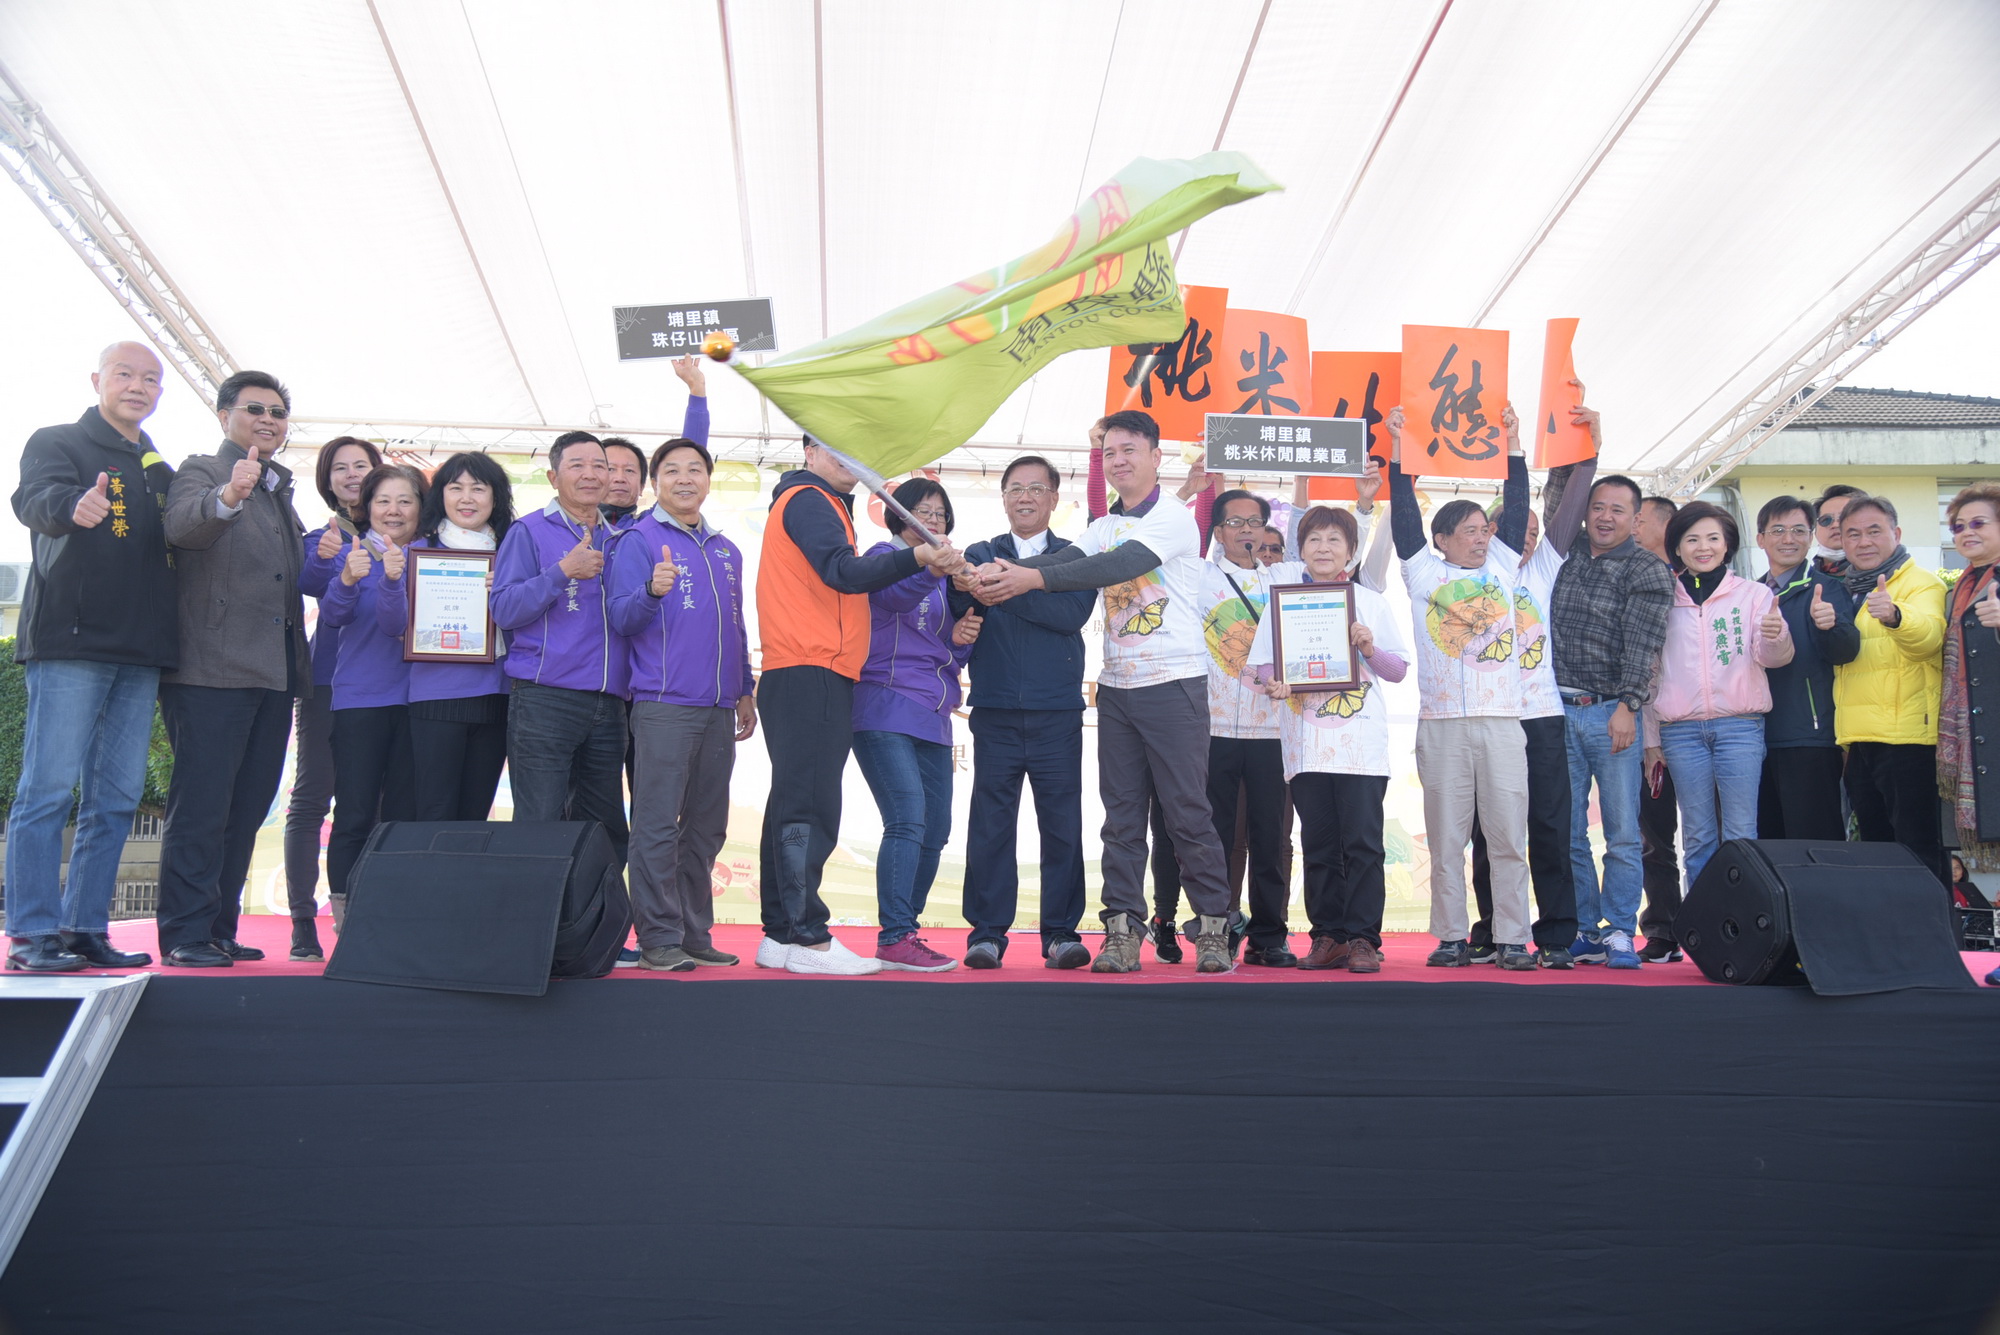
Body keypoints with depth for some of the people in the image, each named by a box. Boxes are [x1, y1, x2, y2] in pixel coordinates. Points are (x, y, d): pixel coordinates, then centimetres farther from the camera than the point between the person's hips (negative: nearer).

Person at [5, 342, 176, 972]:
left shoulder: (161, 473, 21)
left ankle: (86, 927, 11)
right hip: (69, 644, -6)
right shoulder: (58, 443, 3)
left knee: (116, 800, 5)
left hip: (140, 658, 6)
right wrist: (74, 506, -39)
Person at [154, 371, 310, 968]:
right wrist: (228, 497, -42)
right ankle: (185, 936, -1)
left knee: (246, 808, 10)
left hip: (274, 672, 7)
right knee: (201, 806, -6)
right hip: (213, 668, -7)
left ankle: (220, 930, 18)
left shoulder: (280, 491, 22)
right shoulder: (201, 471, 0)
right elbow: (183, 526, -22)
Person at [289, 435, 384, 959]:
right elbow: (309, 583, -12)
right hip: (329, 677, -1)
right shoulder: (321, 537, 8)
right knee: (311, 797, -3)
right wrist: (324, 559, -33)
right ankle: (303, 924, -1)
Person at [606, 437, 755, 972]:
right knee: (658, 827, -7)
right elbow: (621, 618, -10)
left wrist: (746, 691, 21)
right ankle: (658, 939, -2)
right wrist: (653, 590, -29)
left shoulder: (726, 551, 20)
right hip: (663, 705, -6)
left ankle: (696, 934, 17)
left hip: (718, 710, 6)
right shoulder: (639, 541, 1)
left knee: (706, 829, 9)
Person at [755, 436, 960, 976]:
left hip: (814, 678, 11)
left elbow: (849, 578, 22)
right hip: (810, 674, -11)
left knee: (795, 804, 9)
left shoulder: (821, 505, 27)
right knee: (810, 807, -12)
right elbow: (841, 571, -19)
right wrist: (916, 557, -29)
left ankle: (780, 936, 13)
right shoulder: (807, 500, -4)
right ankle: (807, 938, -13)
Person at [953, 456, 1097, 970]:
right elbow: (953, 618, -3)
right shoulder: (979, 556, 13)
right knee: (990, 822, 0)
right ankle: (987, 932, 7)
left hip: (1057, 712, 0)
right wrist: (962, 586, -25)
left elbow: (1074, 612, -9)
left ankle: (1061, 932, 9)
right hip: (994, 711, 0)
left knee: (1062, 823, 1)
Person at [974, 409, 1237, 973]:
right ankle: (1122, 929, 9)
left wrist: (1032, 578, -30)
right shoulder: (1104, 528, 15)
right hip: (1117, 687, 6)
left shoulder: (1175, 518, -6)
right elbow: (1068, 559, -4)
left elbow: (1120, 565, -21)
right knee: (1121, 815, 5)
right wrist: (1004, 571, -25)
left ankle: (1213, 927, 8)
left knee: (1187, 811, -2)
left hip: (1174, 684, -6)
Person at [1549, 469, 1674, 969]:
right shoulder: (1568, 556, 14)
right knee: (1568, 833, 5)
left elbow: (1642, 644, -9)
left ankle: (1619, 933, 7)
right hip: (1558, 710, 4)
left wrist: (1627, 705, -18)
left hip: (1613, 713, -3)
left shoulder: (1648, 571, 0)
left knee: (1622, 832, -1)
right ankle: (1582, 931, 13)